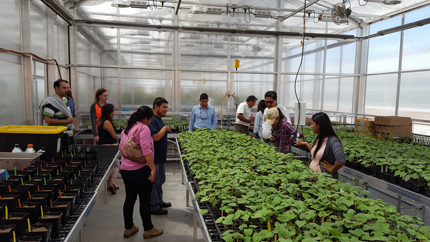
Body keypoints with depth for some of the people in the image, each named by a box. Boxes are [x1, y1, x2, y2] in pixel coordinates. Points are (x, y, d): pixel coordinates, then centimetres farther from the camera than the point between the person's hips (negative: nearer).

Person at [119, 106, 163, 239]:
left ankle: (128, 228, 30)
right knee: (145, 201, 5)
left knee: (129, 199, 18)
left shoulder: (126, 129, 13)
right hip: (140, 170, -8)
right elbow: (146, 149, -23)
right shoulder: (143, 128, -14)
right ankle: (148, 230, 19)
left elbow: (121, 147, 20)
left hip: (125, 170, 8)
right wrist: (153, 168, -23)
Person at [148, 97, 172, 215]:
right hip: (154, 158, -10)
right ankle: (153, 207, 12)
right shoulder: (151, 120, -20)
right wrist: (165, 128, -16)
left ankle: (159, 201, 34)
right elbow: (156, 137, -28)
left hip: (160, 157, 10)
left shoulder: (159, 120, 13)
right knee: (153, 182, 1)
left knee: (160, 180, 20)